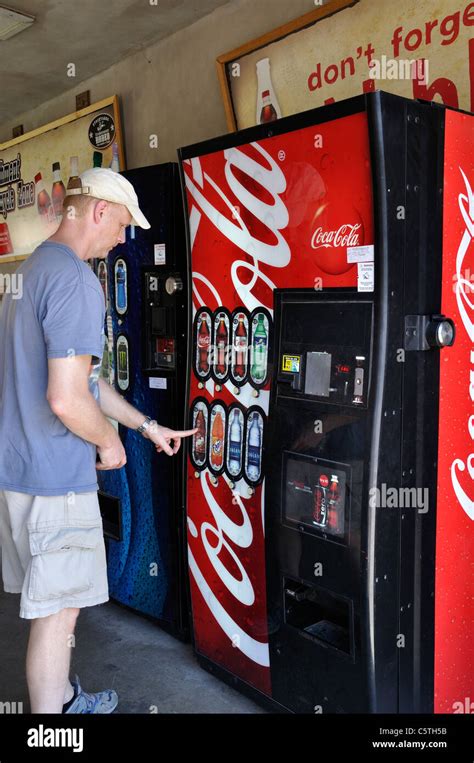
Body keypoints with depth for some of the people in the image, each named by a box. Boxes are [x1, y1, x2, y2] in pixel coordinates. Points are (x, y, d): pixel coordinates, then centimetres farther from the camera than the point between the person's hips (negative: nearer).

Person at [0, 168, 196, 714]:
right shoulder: (75, 280, -20)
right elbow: (67, 400, -28)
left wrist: (147, 425, 20)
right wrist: (110, 443, -7)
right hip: (55, 478, -10)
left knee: (50, 600, 23)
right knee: (58, 608, 7)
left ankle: (61, 699, 41)